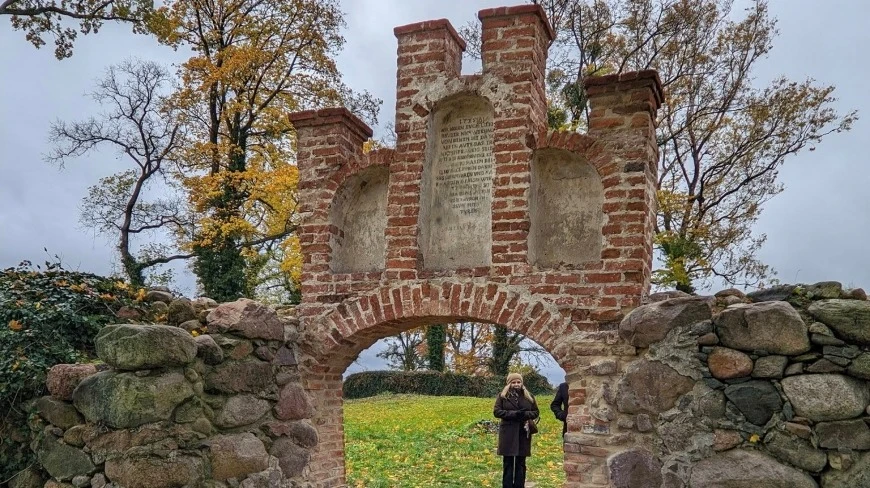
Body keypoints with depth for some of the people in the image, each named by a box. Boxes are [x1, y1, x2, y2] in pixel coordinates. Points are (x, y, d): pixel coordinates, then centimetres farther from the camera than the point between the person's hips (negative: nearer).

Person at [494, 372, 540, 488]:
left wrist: (526, 414, -12)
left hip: (524, 433, 2)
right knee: (508, 463, 0)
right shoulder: (502, 396, 1)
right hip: (508, 433, -2)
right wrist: (514, 414, -17)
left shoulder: (528, 396, 8)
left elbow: (536, 412, 10)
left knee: (521, 463, 7)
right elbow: (496, 411, -6)